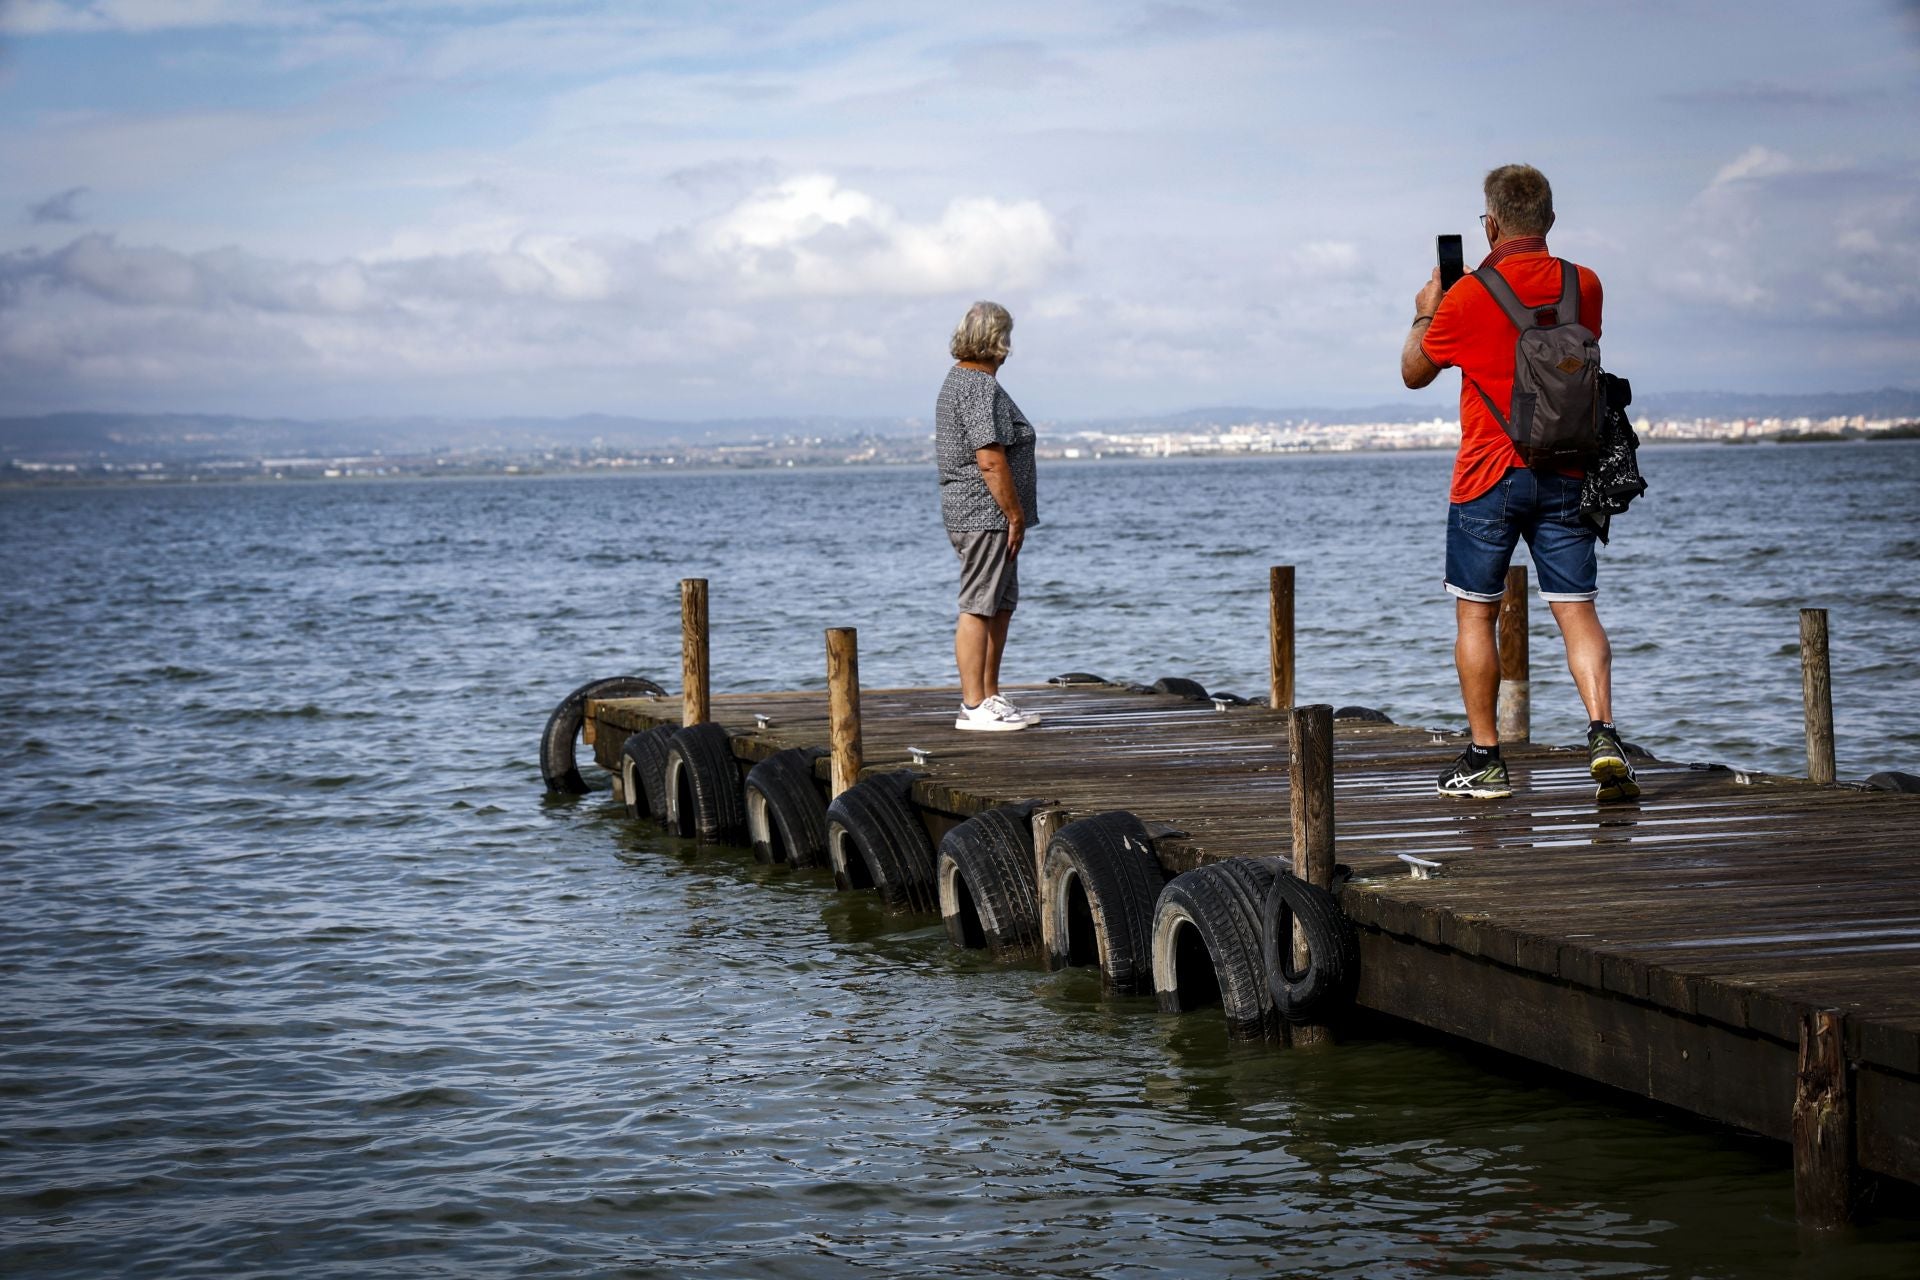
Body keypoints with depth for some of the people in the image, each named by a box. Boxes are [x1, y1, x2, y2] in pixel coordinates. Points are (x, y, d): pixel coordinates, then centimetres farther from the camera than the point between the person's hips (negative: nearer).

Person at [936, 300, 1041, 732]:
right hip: (985, 512, -11)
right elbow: (991, 460, -22)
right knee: (978, 607, -8)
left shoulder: (958, 380, 16)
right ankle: (973, 707, -6)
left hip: (973, 513, 11)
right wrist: (1015, 515, -17)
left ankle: (989, 698, 20)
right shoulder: (981, 388, -17)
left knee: (1001, 605, 15)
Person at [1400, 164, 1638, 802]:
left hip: (1489, 475, -3)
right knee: (1577, 610, 3)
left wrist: (1425, 315, 23)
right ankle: (1602, 735, -17)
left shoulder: (1469, 296, -10)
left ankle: (1484, 760, 10)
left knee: (1475, 614, 8)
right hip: (1566, 475, 3)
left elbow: (1414, 372, 4)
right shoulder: (1585, 287, 2)